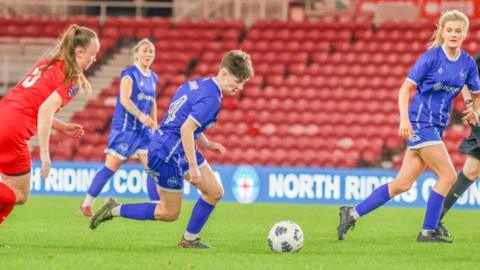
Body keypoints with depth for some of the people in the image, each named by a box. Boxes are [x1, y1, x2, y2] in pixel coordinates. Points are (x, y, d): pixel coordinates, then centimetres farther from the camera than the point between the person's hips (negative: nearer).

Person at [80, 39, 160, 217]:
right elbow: (124, 99, -21)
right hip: (125, 127, -7)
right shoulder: (129, 74, -10)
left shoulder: (153, 77, 11)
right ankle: (86, 205, 6)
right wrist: (140, 115, -34)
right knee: (111, 167, -3)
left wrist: (154, 125, 19)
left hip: (143, 129, 7)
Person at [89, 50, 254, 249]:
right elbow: (186, 130, -26)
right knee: (169, 213, 2)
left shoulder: (198, 83, 8)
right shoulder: (211, 98, -21)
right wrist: (193, 166, -22)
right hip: (168, 155, -10)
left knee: (215, 192, 9)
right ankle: (114, 210, 10)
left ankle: (189, 239, 17)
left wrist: (206, 144, 16)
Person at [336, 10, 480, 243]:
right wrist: (404, 119, -21)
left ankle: (352, 213, 12)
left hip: (437, 127, 6)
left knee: (403, 184, 4)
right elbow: (405, 88, -9)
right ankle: (427, 232, -4)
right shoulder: (431, 57, -11)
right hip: (420, 124, -6)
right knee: (448, 176, -13)